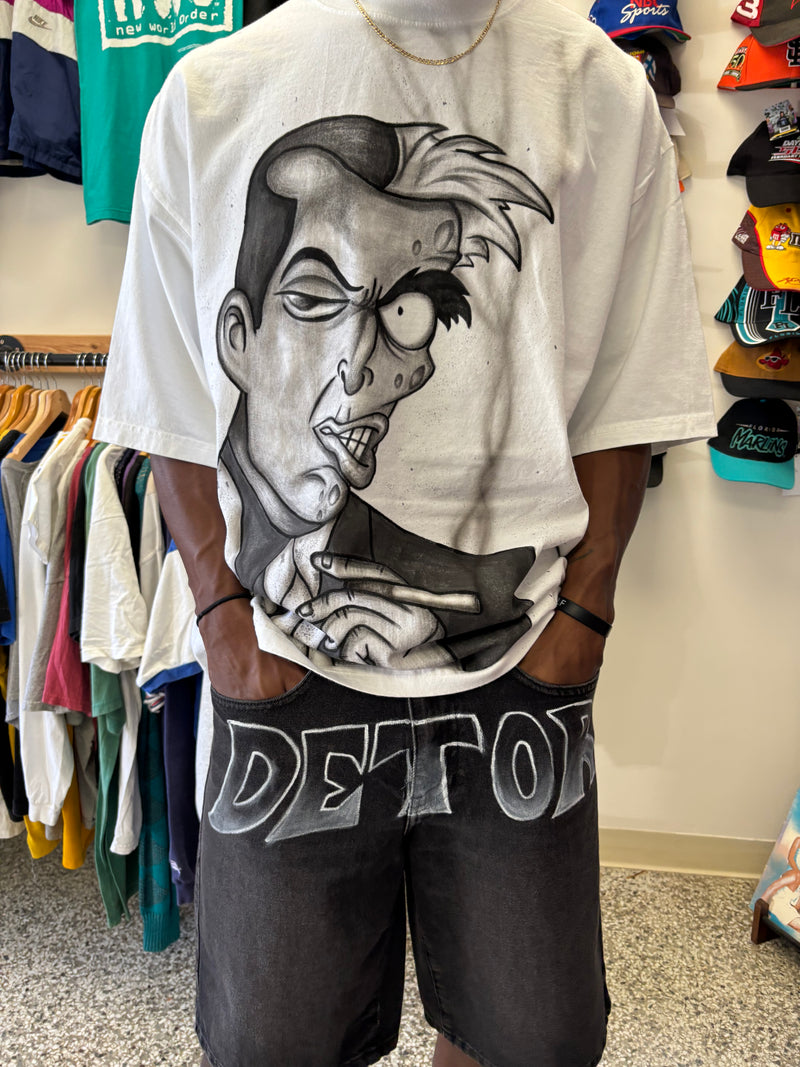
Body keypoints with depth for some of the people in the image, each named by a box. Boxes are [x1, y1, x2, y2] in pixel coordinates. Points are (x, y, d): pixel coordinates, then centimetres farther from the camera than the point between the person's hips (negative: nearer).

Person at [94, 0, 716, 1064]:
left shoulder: (604, 96, 3)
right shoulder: (210, 95, 2)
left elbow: (623, 399, 4)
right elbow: (176, 409, 4)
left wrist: (581, 615, -3)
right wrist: (227, 615, -3)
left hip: (520, 660, 1)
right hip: (289, 662, 0)